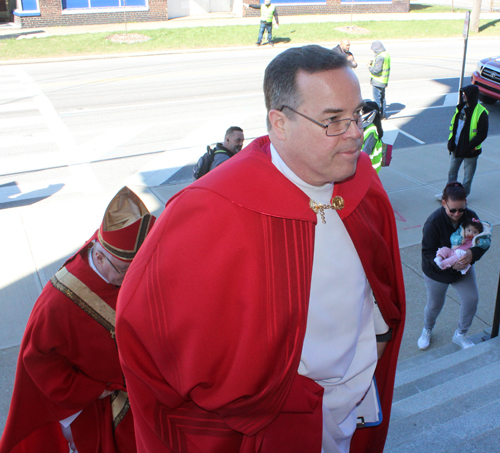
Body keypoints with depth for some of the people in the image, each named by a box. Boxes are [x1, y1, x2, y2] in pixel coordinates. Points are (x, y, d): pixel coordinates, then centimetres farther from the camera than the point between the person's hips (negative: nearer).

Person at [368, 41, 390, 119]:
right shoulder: (386, 55, 10)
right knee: (382, 98, 18)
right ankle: (383, 114, 25)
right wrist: (373, 62, 12)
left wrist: (370, 67, -9)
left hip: (377, 82, -10)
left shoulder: (380, 57, -21)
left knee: (377, 98, -1)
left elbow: (376, 70, -26)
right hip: (384, 81, 10)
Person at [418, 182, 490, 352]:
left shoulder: (470, 216, -16)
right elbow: (428, 252, -26)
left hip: (464, 269, 4)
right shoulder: (434, 222, -29)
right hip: (437, 272, -4)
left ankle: (460, 335, 27)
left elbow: (484, 241, -11)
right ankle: (427, 330, 45)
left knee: (471, 300, 1)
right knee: (435, 304, 12)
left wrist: (472, 253, -34)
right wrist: (450, 264, -39)